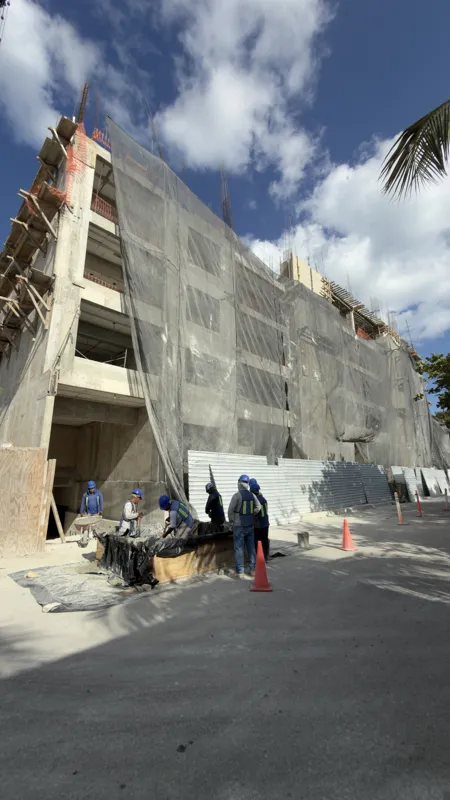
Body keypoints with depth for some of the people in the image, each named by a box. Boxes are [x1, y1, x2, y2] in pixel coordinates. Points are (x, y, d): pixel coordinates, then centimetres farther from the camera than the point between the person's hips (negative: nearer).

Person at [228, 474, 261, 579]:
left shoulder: (237, 495, -15)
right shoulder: (252, 495, 1)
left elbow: (231, 510, -13)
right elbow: (258, 507, 3)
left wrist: (231, 520, 1)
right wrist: (251, 515, 9)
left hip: (239, 526, -5)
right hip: (250, 525, 5)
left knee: (239, 548, 3)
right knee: (251, 547, 15)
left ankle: (240, 572, 7)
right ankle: (253, 569, 24)